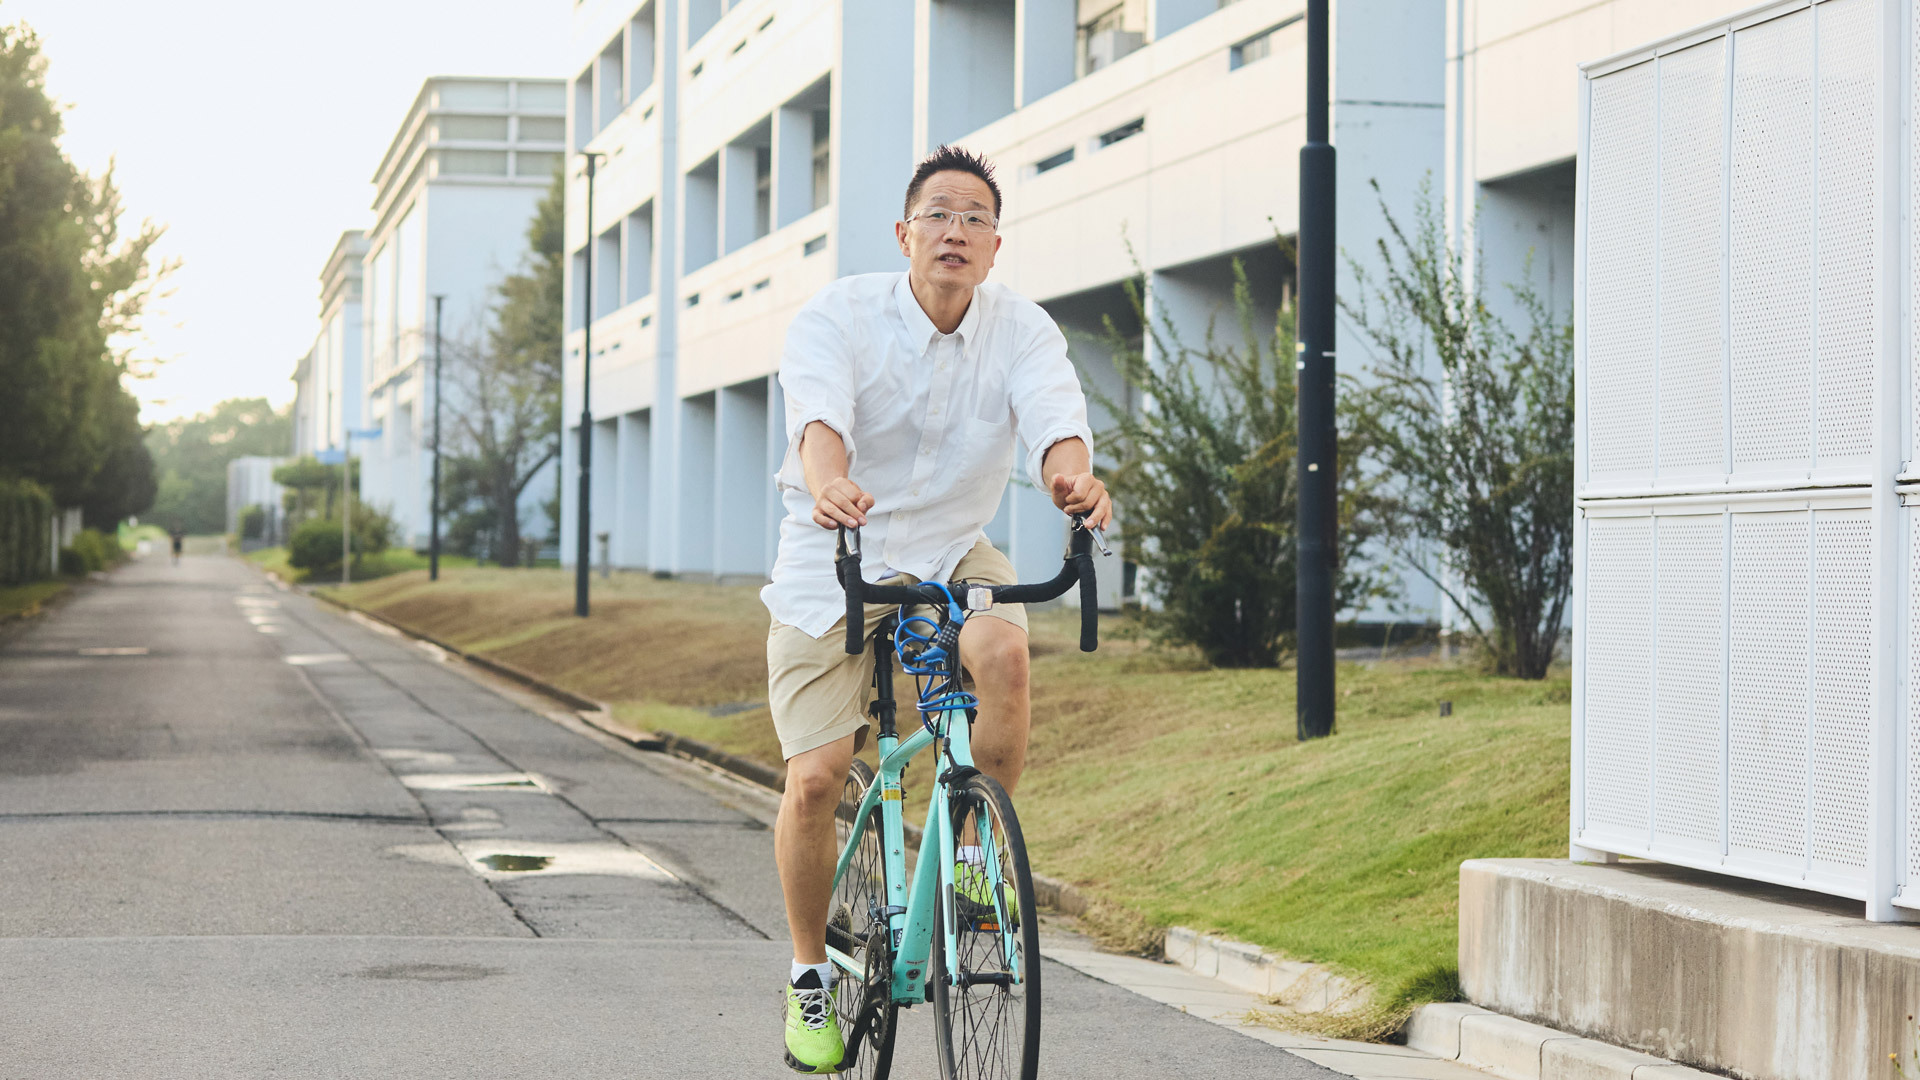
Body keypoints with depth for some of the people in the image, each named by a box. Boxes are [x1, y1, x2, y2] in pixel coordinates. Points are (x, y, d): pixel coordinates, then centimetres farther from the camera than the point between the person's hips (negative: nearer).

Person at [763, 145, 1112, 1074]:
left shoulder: (1022, 329, -7)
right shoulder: (838, 316, -13)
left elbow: (1053, 412, -26)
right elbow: (820, 413, -32)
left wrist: (1071, 473, -51)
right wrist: (828, 482, -56)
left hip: (949, 552, 2)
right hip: (833, 558, -2)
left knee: (1003, 651, -32)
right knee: (814, 779, -13)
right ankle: (809, 976, 11)